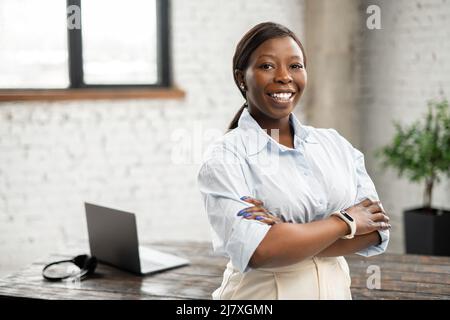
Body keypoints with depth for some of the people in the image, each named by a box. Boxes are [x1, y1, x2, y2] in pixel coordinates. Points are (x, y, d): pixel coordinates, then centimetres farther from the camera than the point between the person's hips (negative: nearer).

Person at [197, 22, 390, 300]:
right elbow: (257, 251, -24)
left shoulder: (336, 144, 0)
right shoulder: (224, 157, -13)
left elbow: (375, 230, -8)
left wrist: (288, 235, -21)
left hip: (335, 289, 4)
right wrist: (345, 221, -14)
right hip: (262, 291, -3)